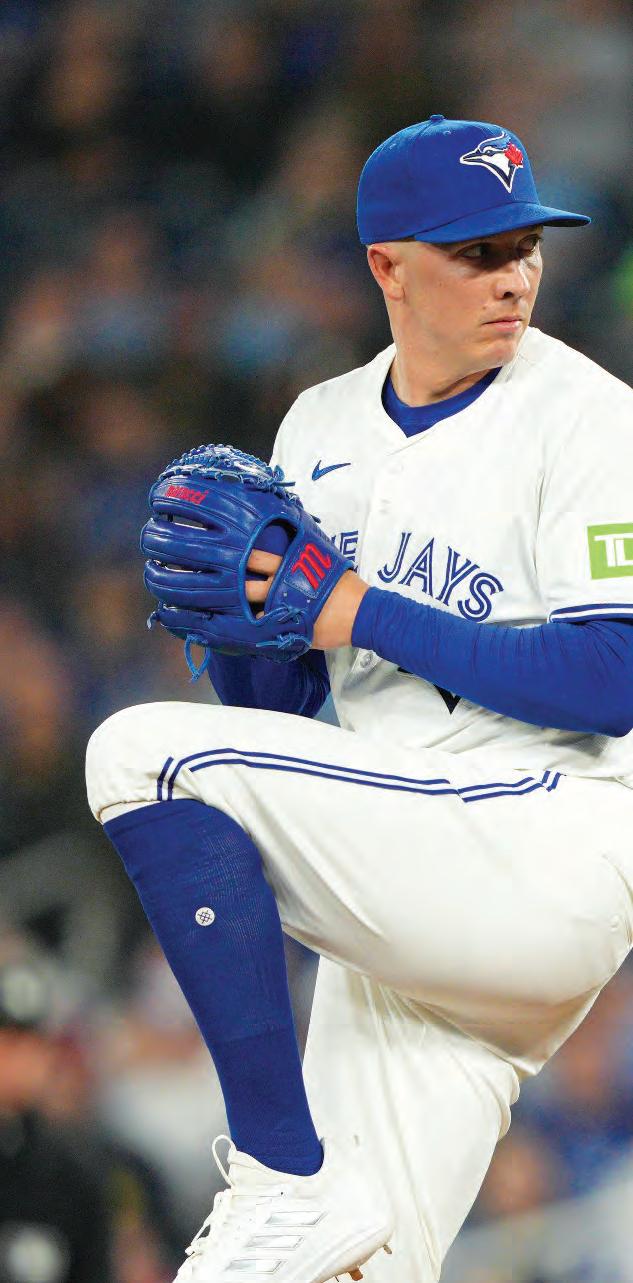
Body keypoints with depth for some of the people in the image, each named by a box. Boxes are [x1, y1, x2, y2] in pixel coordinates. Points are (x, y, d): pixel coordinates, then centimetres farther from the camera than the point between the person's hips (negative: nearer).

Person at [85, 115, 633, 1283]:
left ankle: (284, 1178, -19)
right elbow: (277, 703, 17)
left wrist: (362, 614, -15)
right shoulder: (322, 425, 15)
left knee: (144, 752, -21)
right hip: (403, 904, 7)